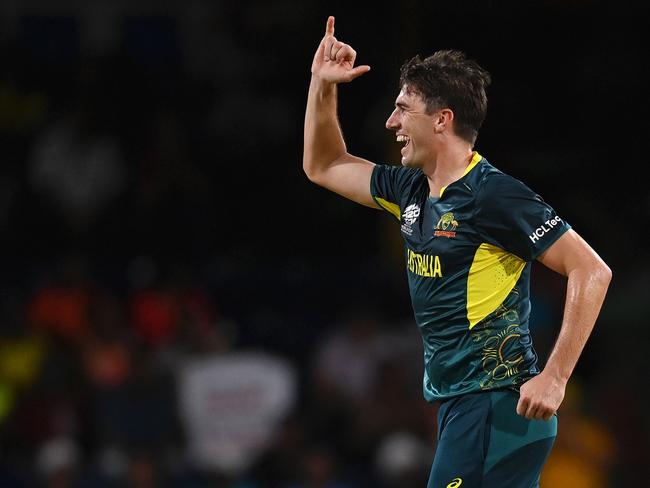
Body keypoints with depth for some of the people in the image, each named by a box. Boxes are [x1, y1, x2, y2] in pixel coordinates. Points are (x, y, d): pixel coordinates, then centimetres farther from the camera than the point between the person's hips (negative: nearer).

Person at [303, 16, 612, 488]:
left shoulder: (494, 195, -14)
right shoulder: (412, 191, 12)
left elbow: (592, 271, -16)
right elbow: (324, 167, 29)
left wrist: (554, 378, -21)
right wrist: (322, 84, 15)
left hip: (496, 407, -9)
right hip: (459, 405, 9)